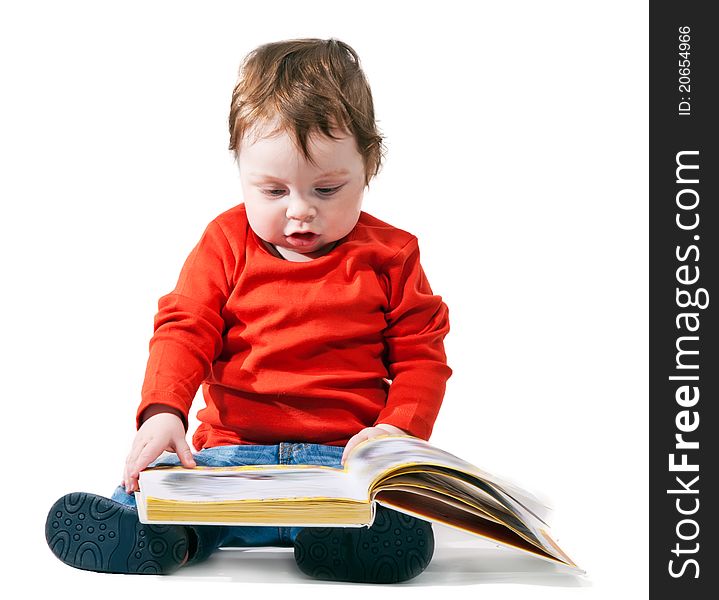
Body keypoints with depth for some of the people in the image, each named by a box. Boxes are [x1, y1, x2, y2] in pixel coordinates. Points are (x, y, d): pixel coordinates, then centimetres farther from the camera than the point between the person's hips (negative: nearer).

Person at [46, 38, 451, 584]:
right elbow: (184, 330, 3)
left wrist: (398, 429, -11)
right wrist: (162, 411, -17)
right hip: (234, 448, 1)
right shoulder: (227, 243, 10)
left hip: (347, 456, -1)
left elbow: (421, 356, 9)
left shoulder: (389, 256, 9)